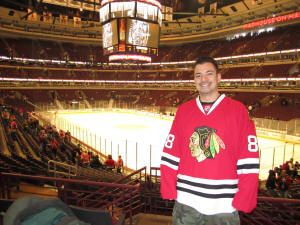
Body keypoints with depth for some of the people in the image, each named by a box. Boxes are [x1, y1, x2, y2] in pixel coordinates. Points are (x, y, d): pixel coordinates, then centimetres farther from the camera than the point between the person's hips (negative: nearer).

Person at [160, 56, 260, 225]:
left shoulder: (238, 109, -1)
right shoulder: (183, 110, 5)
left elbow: (249, 158, -5)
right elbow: (170, 153, 3)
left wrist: (244, 200, -9)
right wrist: (169, 190, -3)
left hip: (224, 205, -1)